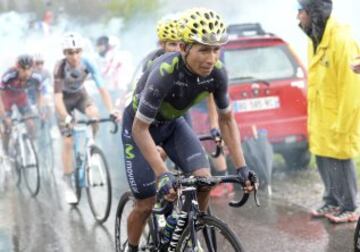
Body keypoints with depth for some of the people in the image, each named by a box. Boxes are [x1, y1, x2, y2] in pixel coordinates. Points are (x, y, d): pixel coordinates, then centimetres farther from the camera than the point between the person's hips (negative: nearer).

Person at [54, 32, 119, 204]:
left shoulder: (87, 64, -26)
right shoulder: (60, 67, -32)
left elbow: (102, 88, -30)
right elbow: (58, 97, -38)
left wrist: (111, 110, -45)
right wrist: (66, 118, -54)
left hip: (80, 95, 3)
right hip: (65, 99, -2)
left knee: (94, 114, -31)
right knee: (68, 142, -10)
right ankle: (68, 186, -1)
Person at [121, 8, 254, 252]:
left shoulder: (217, 72, -23)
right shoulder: (164, 72, -38)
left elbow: (226, 119, -9)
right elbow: (140, 128, -33)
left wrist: (241, 167, -17)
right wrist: (163, 174, -39)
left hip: (173, 123, 4)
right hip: (140, 126, -4)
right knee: (146, 203, -4)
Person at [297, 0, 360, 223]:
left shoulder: (342, 40, -21)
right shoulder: (316, 41, 8)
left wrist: (342, 125, -20)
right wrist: (313, 119, 15)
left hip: (337, 120, -8)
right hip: (321, 118, 8)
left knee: (340, 163, 2)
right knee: (325, 162, 16)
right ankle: (332, 203, 31)